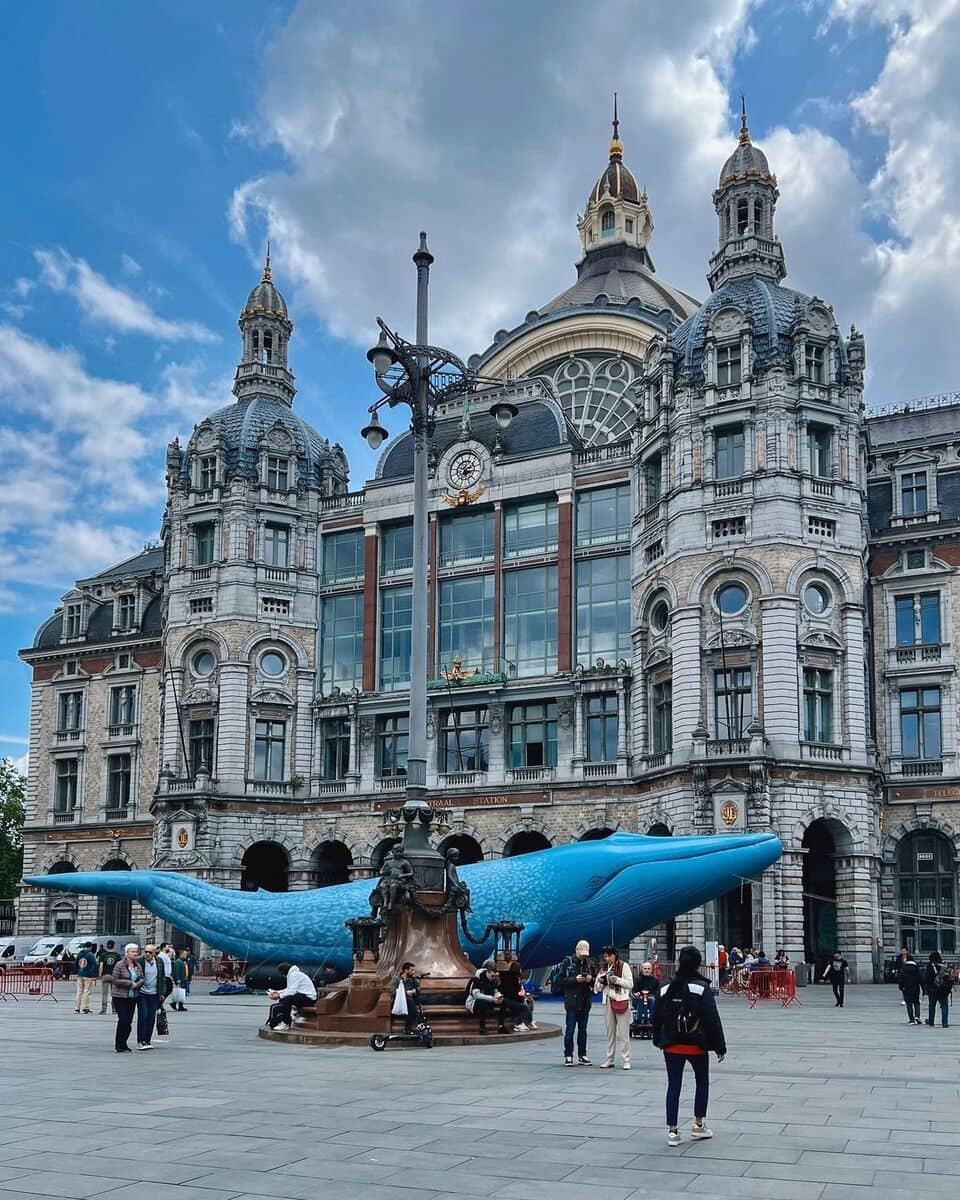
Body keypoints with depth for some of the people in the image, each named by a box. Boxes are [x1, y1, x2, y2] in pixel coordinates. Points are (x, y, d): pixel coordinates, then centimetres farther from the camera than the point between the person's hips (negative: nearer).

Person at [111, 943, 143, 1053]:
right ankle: (119, 1046, 0)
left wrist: (137, 984, -12)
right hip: (120, 997, -6)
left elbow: (142, 978, 10)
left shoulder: (137, 966, 8)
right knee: (123, 1020, -11)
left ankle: (123, 1044, 18)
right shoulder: (120, 965, -10)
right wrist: (130, 983, -15)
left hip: (132, 997, 6)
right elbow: (114, 979, -14)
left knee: (129, 1021, 6)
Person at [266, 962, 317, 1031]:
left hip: (308, 997, -11)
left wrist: (279, 996, -18)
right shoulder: (291, 974, 17)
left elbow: (292, 991, -23)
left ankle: (285, 1024, -22)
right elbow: (289, 989, 18)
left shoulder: (294, 974, -14)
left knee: (287, 999, -30)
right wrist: (277, 993, 9)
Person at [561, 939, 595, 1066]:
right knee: (570, 1030, -3)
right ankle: (568, 1056, 4)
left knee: (583, 1030, 9)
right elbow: (561, 979, -6)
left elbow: (596, 979, 15)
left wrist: (591, 979, -7)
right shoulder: (568, 961, -2)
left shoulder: (589, 962, 10)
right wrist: (575, 979, -18)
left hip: (585, 1001, 4)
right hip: (572, 1000, -4)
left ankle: (582, 1055, 15)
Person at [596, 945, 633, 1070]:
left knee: (623, 1033, -5)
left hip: (621, 1000, -5)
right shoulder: (603, 968, 14)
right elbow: (598, 988, 17)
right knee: (610, 1032, 9)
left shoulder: (624, 966, -2)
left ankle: (625, 1061, -3)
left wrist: (617, 980, -19)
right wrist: (600, 982, -4)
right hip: (608, 1001, 5)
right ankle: (609, 1060, 14)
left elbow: (630, 984, -6)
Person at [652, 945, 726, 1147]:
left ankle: (672, 1131, 6)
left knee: (673, 1085, 8)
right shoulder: (702, 988, -12)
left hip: (671, 1045, 3)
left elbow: (657, 1017, 8)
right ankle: (698, 1125, 24)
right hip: (696, 1045, -3)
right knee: (702, 1081, 18)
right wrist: (720, 1047, -6)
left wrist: (658, 1040, 24)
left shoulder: (666, 988, 0)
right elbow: (712, 1019, -12)